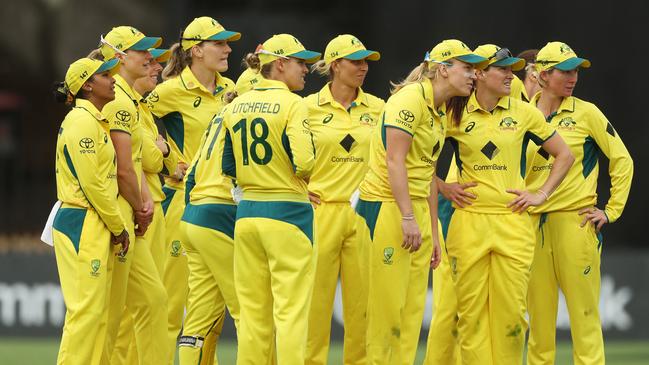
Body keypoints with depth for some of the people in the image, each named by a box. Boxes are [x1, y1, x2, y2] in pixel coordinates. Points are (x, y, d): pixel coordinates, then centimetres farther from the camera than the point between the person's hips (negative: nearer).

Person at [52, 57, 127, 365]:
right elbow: (92, 183, -17)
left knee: (98, 312, 9)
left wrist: (115, 228, 11)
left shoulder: (95, 121, 19)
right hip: (82, 224, -10)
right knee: (86, 309, -11)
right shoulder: (82, 121, -13)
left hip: (96, 227, 10)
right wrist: (118, 227, -9)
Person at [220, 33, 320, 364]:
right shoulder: (291, 104, -11)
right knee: (291, 309, -4)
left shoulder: (234, 107, 8)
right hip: (287, 211, -6)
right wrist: (299, 177, 2)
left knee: (252, 310, 10)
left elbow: (228, 167, 13)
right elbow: (303, 163, -19)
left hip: (246, 212, 6)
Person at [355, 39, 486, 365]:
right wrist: (408, 218, -22)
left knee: (414, 306, 7)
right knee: (387, 304, -8)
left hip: (417, 212, 9)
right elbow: (394, 161, -18)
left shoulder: (440, 112, 16)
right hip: (386, 207, -9)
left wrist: (433, 233, 19)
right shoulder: (411, 98, -12)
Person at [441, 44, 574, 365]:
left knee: (511, 308, -4)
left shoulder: (523, 113, 6)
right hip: (469, 222, -1)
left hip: (513, 221, 1)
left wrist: (542, 194, 7)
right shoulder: (456, 115, 3)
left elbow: (564, 155, 15)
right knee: (472, 309, -2)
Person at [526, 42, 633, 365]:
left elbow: (622, 160, 4)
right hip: (532, 224, 3)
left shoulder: (586, 113, 0)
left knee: (583, 311, -5)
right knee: (538, 311, 5)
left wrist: (612, 210, 0)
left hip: (575, 220, -3)